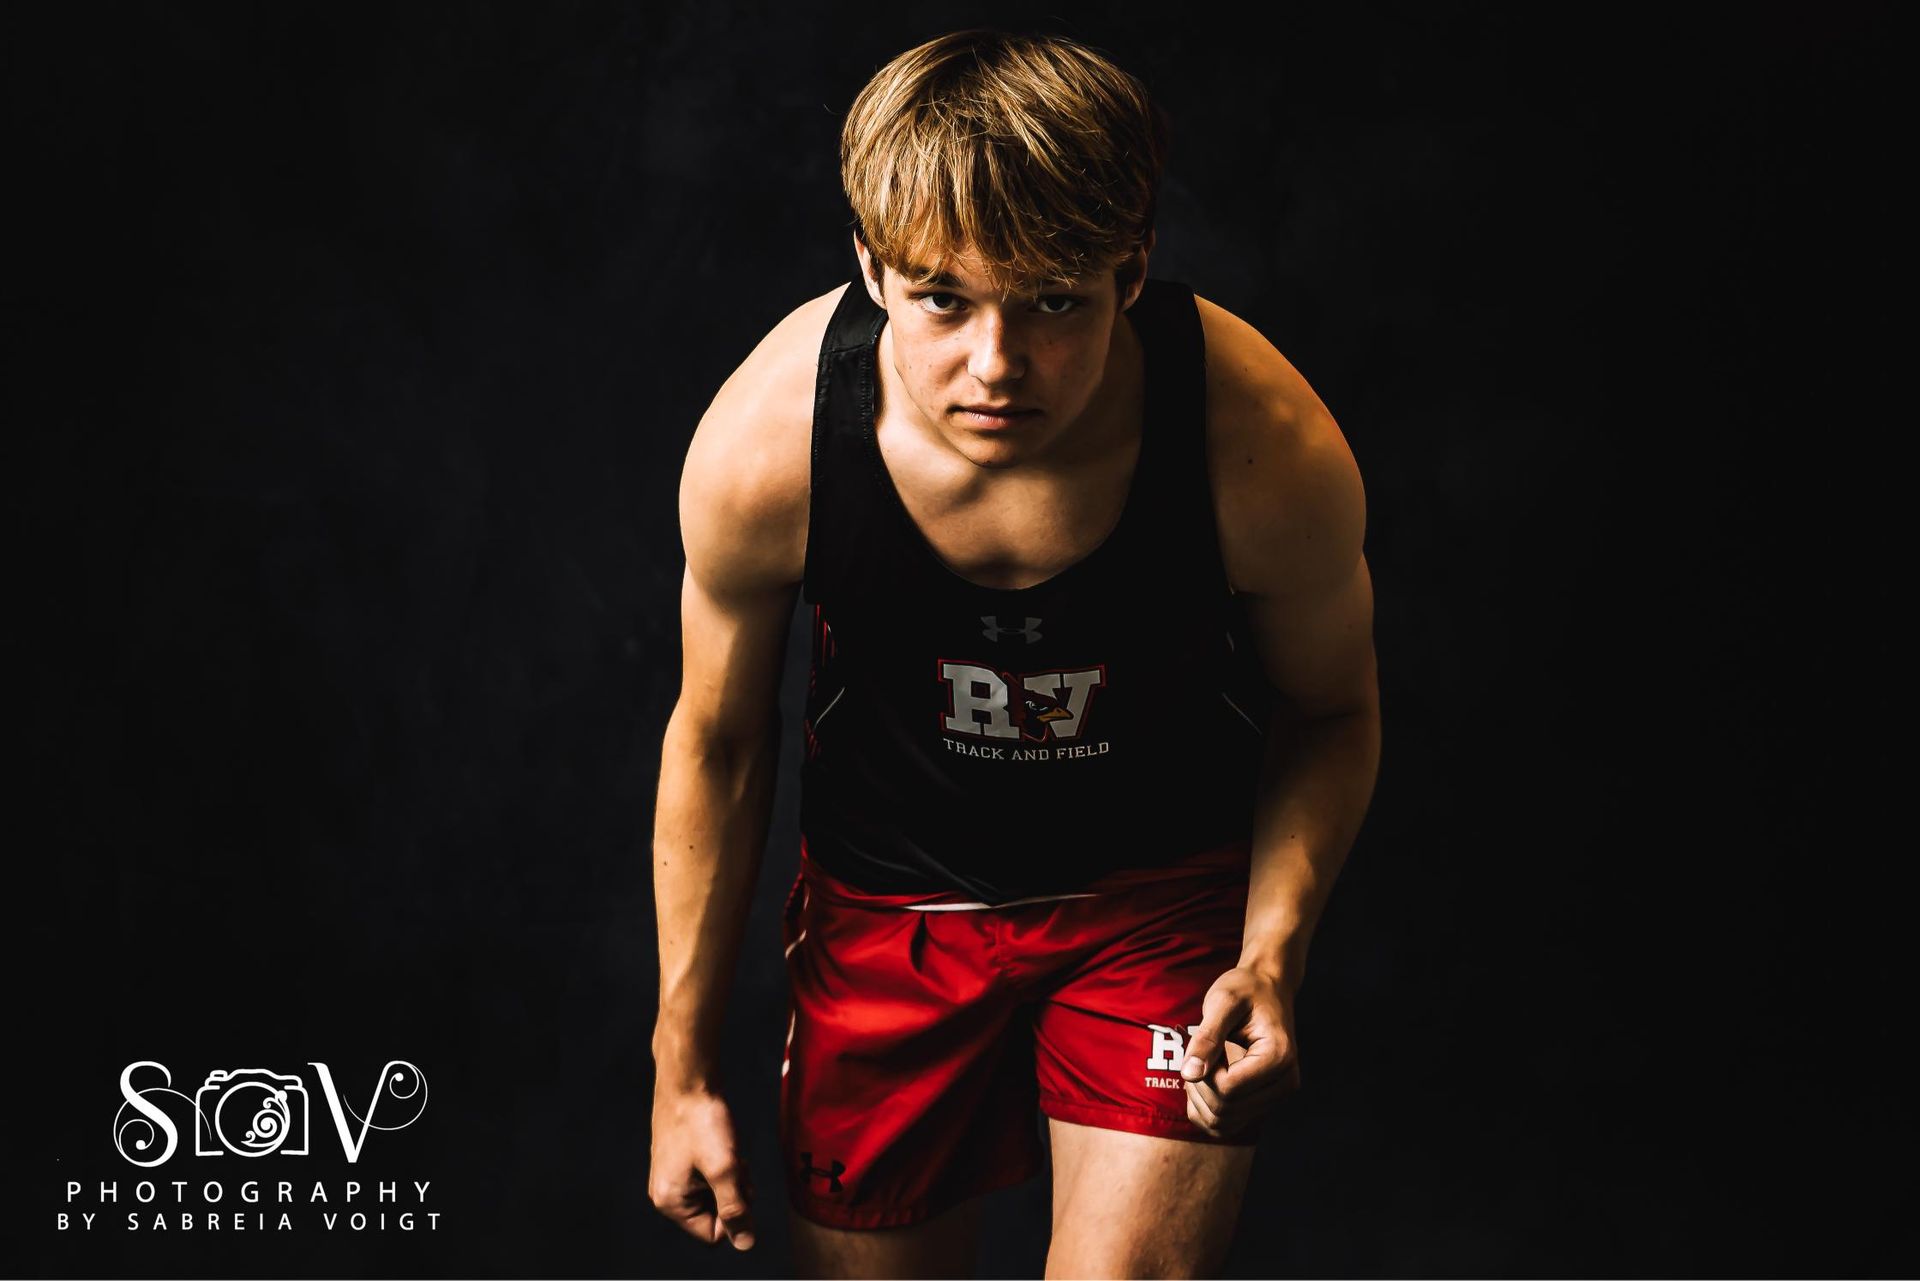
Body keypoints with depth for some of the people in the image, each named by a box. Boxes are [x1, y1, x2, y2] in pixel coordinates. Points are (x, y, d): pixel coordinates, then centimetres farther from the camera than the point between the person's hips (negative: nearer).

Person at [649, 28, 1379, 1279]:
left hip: (1169, 892, -1)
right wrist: (683, 1067, 1)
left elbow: (1332, 708, -6)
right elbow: (718, 740, -7)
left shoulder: (1270, 456, -28)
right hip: (890, 899, 1)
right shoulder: (763, 445, -26)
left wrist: (1274, 951, -22)